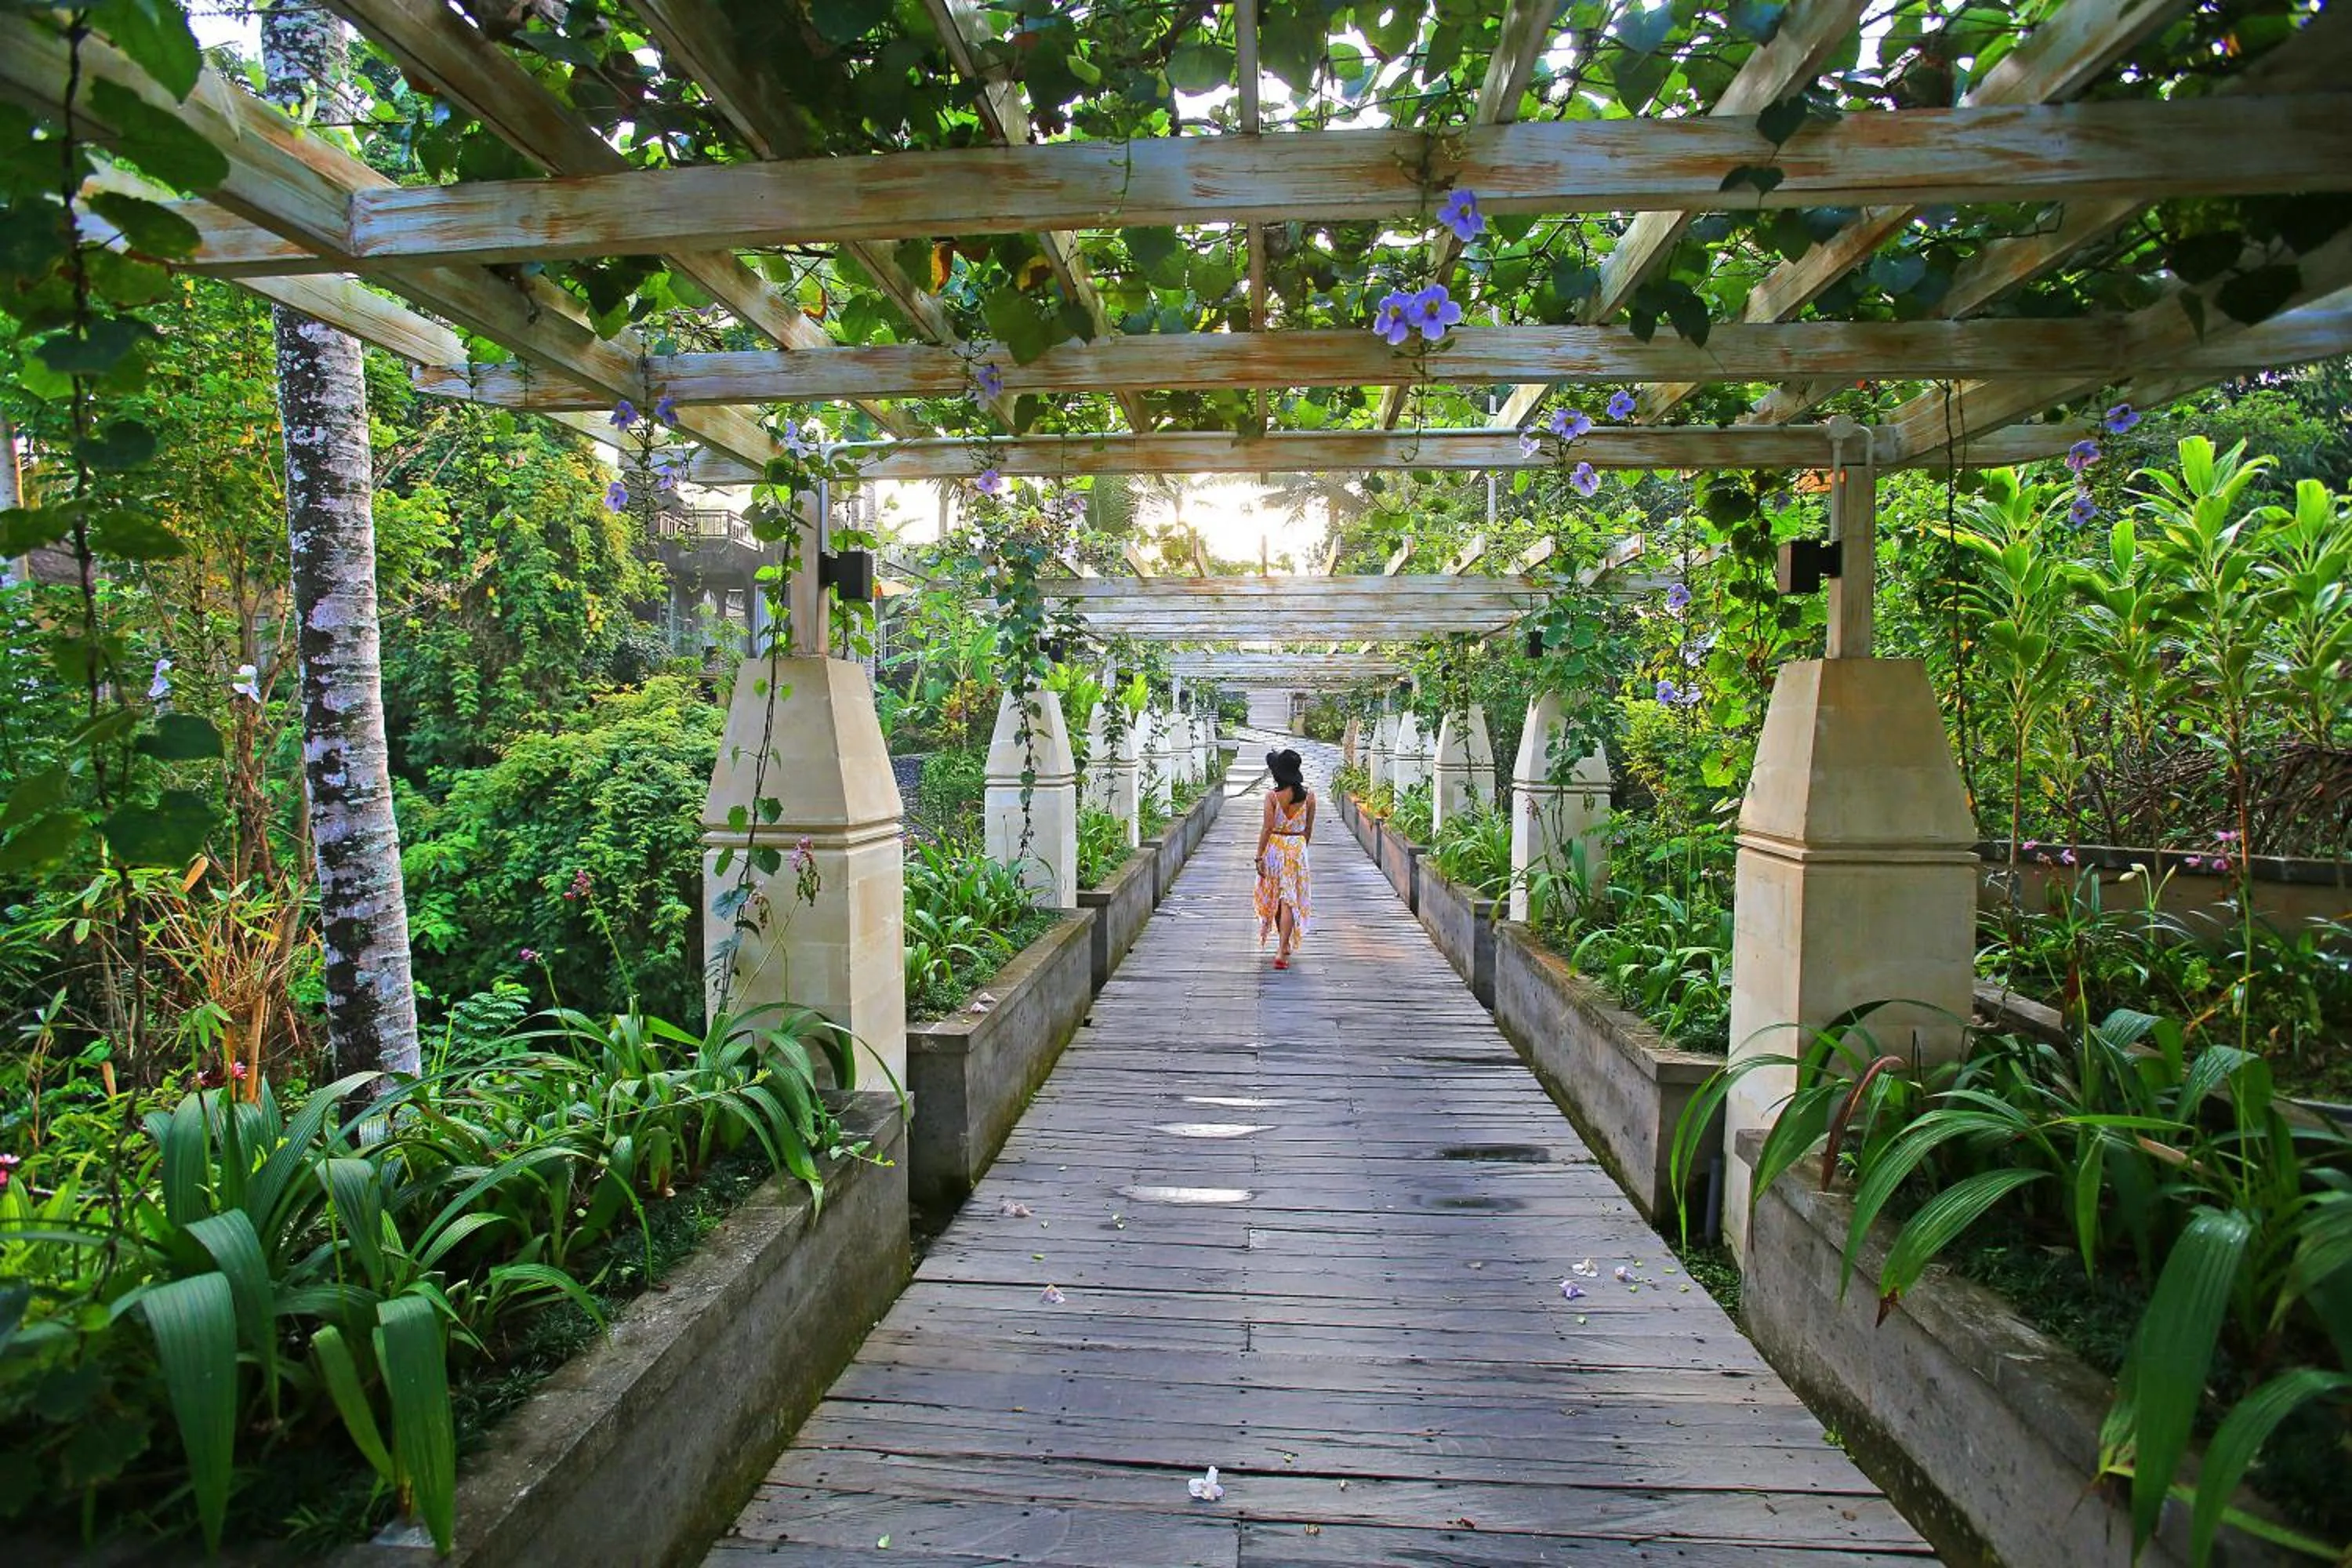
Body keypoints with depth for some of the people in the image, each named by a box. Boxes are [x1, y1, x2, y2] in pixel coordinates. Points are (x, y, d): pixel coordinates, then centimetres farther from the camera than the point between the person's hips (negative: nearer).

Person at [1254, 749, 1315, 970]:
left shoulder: (1272, 796, -11)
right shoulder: (1309, 795, -2)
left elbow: (1267, 828, -11)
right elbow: (1309, 829, 5)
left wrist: (1259, 856, -6)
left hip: (1275, 847, -1)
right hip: (1298, 847, 1)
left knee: (1275, 897, 18)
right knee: (1290, 900, 1)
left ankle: (1284, 945, 34)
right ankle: (1282, 951, -8)